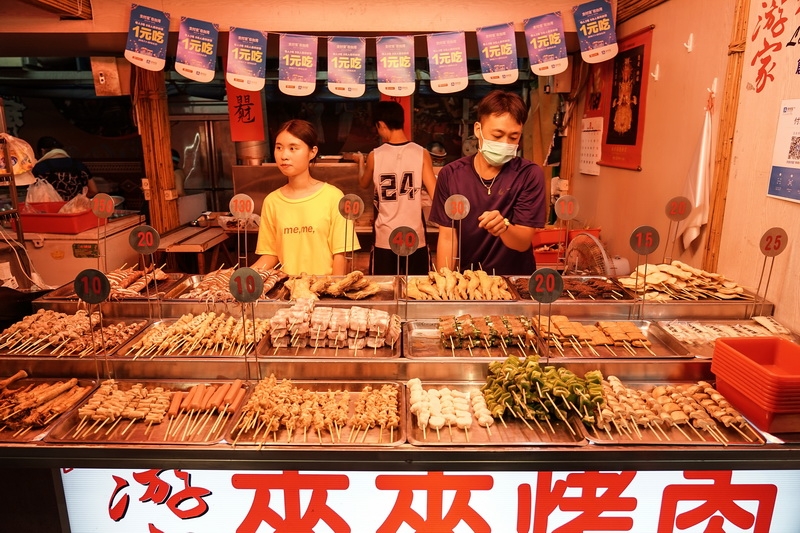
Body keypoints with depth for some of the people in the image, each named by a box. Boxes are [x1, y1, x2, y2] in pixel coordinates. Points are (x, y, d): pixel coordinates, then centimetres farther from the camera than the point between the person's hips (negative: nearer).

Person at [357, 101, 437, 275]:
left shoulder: (375, 156, -4)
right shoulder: (421, 153, -6)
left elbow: (364, 184, 16)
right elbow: (435, 193, -9)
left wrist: (360, 161, 33)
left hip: (384, 239, 0)